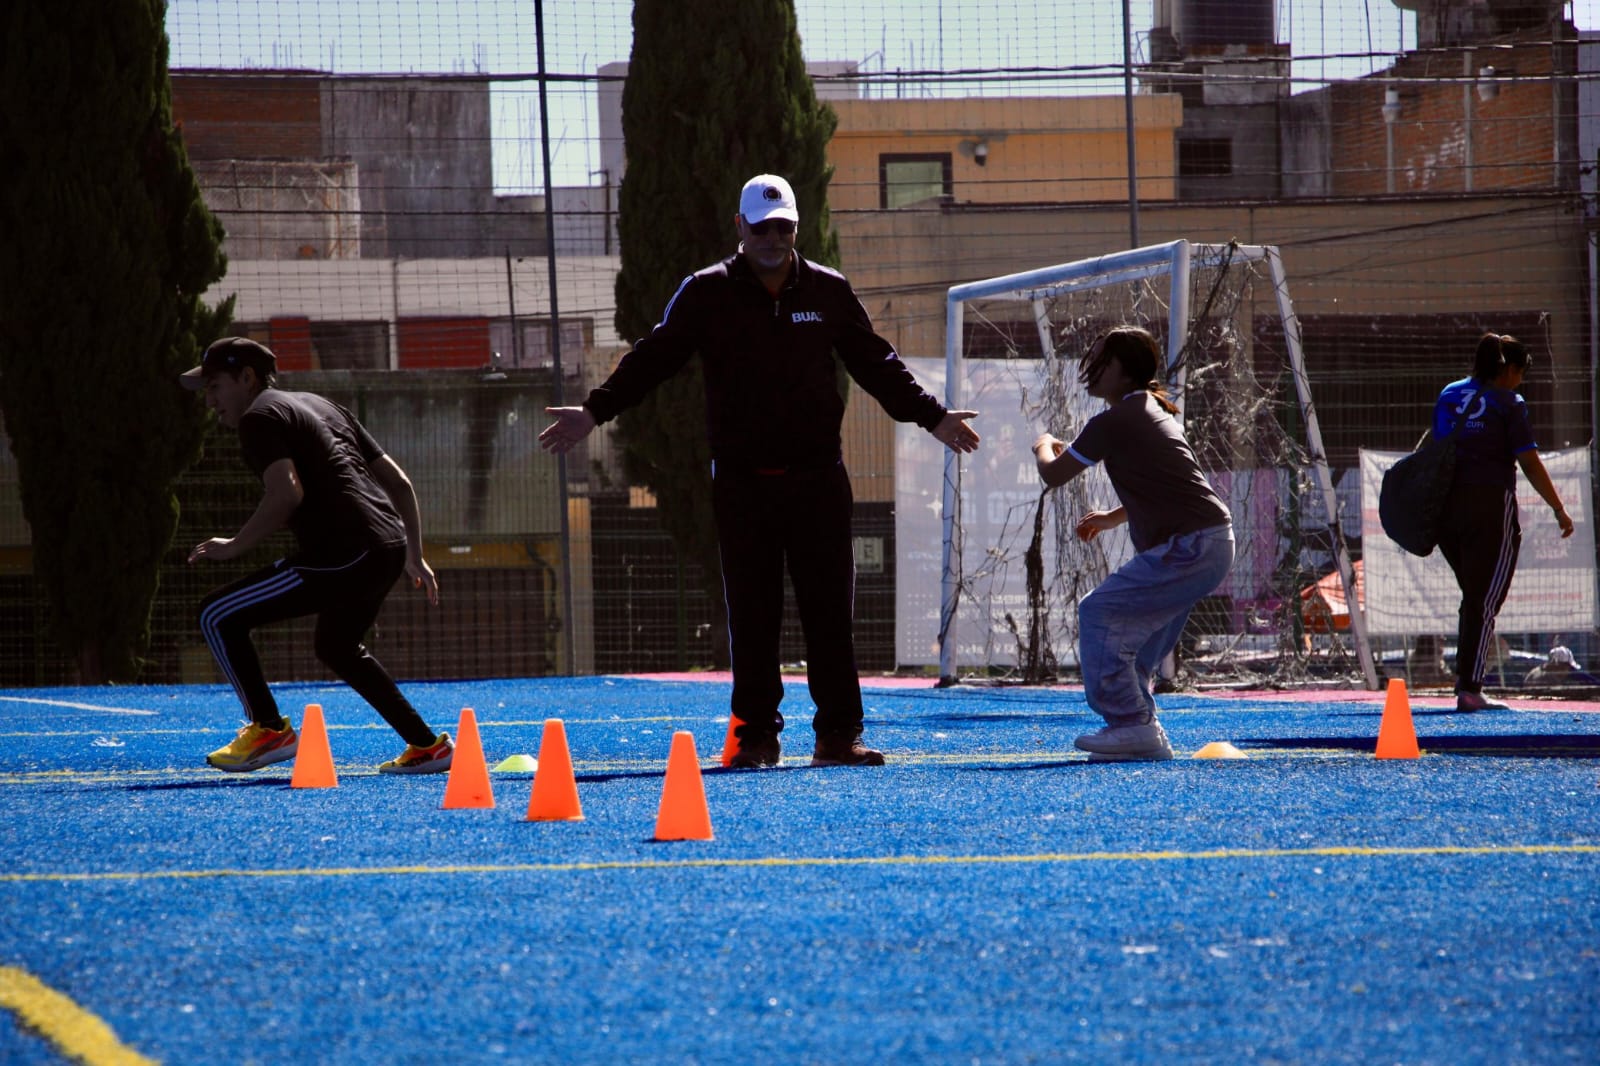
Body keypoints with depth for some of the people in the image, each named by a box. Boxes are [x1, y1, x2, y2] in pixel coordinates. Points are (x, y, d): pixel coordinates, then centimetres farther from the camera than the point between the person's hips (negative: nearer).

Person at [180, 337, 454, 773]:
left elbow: (287, 493, -18)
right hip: (390, 547, 9)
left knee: (218, 616, 0)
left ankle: (268, 729, 3)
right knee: (336, 645, 33)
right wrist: (414, 555, 29)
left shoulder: (259, 417, -1)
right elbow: (399, 482, 24)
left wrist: (233, 546, -8)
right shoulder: (322, 406, 26)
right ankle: (427, 747, 30)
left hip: (340, 556, -9)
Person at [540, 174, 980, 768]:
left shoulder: (828, 291, 8)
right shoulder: (707, 294, 3)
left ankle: (838, 735, 3)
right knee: (751, 615, 1)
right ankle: (756, 735, 7)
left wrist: (930, 416, 12)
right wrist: (595, 412, -11)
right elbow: (654, 357, -1)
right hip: (742, 481, -1)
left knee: (829, 609, 0)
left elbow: (875, 364, 16)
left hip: (817, 478, 1)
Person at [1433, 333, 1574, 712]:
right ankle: (1469, 690, -7)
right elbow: (1530, 463, -6)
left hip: (1445, 506, 6)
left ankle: (1466, 679, 15)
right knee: (1485, 601, -2)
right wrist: (1559, 510, 0)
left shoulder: (1448, 396, 13)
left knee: (1473, 596, 18)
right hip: (1490, 503, -6)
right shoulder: (1508, 403, -4)